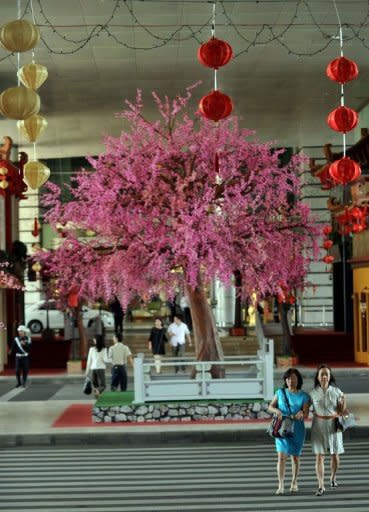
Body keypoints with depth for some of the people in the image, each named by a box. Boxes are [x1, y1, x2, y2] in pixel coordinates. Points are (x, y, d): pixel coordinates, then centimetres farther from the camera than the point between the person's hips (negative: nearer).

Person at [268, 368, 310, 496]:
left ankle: (294, 483, 30)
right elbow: (270, 407, 5)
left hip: (297, 430, 0)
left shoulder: (304, 396, -2)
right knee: (282, 456, -11)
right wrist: (276, 410, -18)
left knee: (295, 457, 12)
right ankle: (281, 486, -12)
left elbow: (306, 414, -10)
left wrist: (301, 414, -33)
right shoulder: (280, 392, 3)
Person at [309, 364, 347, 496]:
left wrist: (344, 401, -15)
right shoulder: (313, 393, -2)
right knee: (319, 456, -6)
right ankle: (321, 486, -7)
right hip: (318, 426, -1)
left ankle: (333, 477, 37)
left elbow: (341, 411, 4)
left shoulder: (336, 391, -1)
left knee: (335, 454, 9)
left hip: (333, 425, 1)